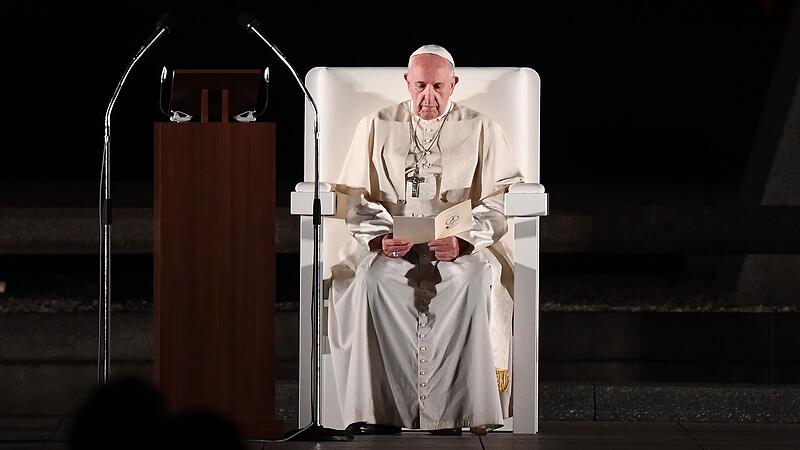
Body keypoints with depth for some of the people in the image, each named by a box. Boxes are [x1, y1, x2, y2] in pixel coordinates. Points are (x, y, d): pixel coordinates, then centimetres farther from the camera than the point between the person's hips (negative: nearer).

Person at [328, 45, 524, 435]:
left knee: (476, 278, -36)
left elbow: (501, 200, 0)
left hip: (462, 247, -1)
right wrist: (380, 237, -14)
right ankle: (374, 411, -33)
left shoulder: (482, 131, 8)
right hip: (389, 246, 1)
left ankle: (457, 409, -33)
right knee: (369, 278, -34)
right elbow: (355, 198, 7)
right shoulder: (376, 128, 12)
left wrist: (462, 241, -18)